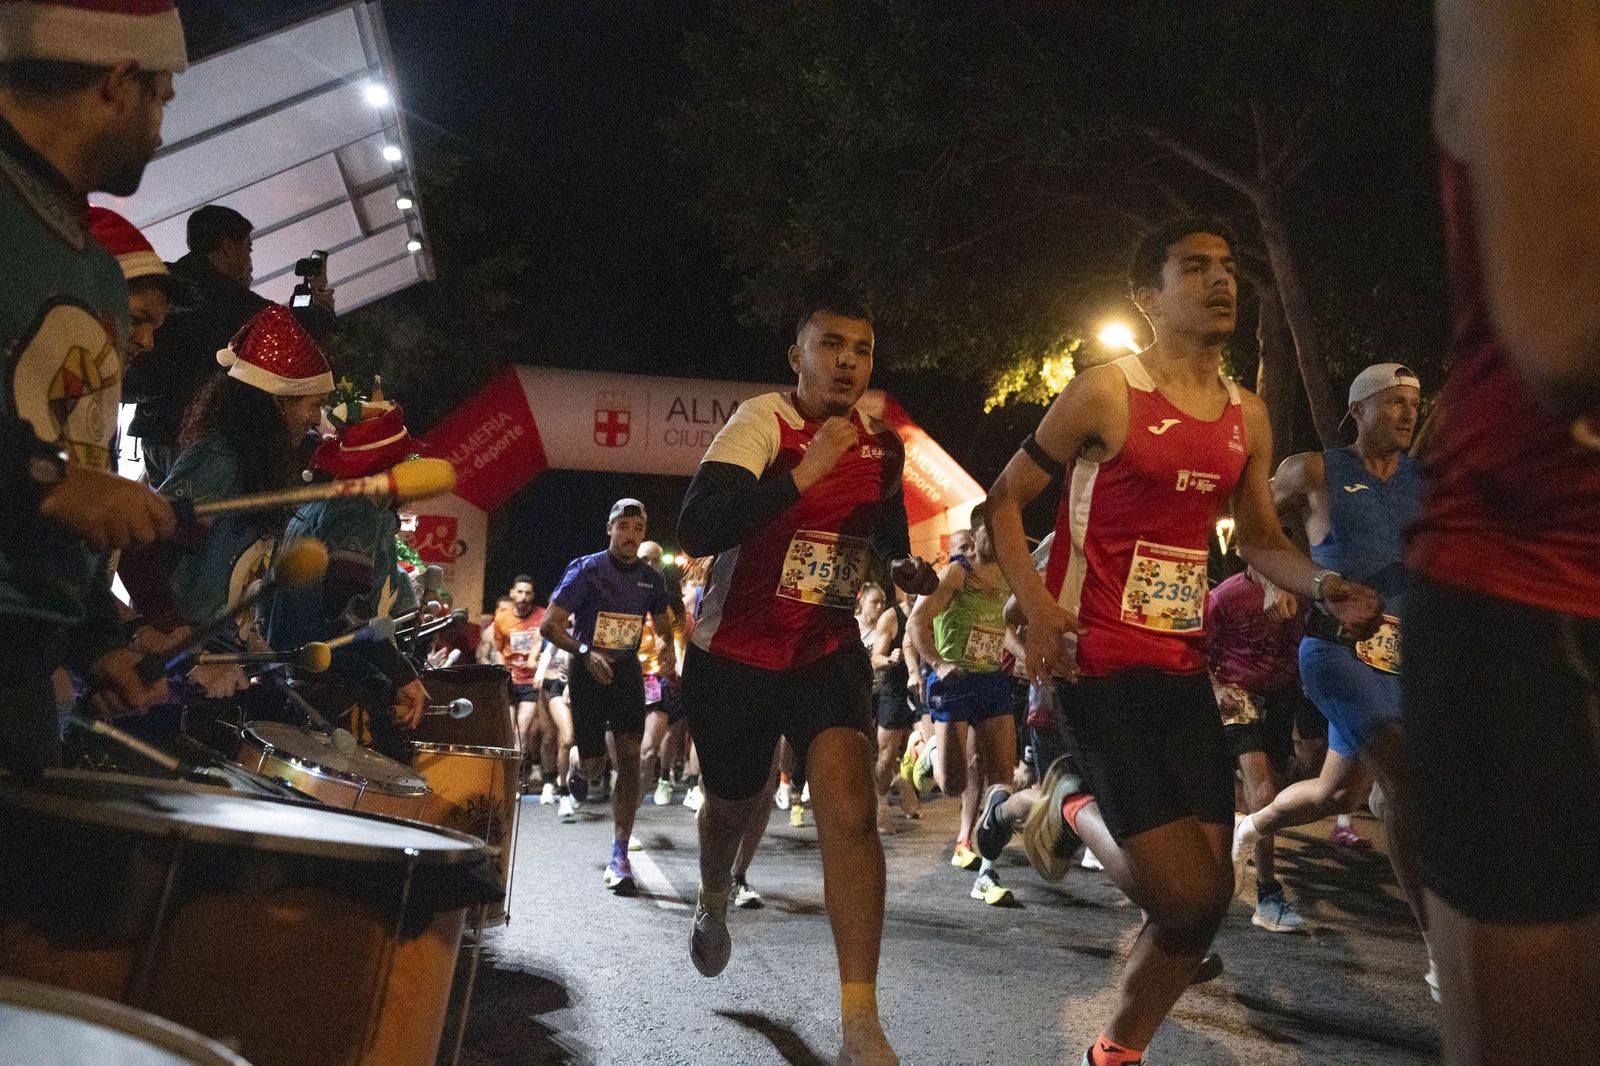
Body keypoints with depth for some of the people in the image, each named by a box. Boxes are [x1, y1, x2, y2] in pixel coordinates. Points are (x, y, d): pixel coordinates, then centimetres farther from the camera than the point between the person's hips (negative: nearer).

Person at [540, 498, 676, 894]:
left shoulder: (651, 579, 2)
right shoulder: (586, 569, -10)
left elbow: (663, 626, 20)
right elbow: (550, 624, -13)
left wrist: (667, 650, 2)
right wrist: (585, 652, -27)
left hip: (627, 670, 3)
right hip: (587, 671, -2)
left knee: (629, 756, -13)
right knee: (593, 766, -1)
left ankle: (619, 857, -11)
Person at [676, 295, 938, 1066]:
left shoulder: (882, 445, 0)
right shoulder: (763, 422, -18)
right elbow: (696, 531, -33)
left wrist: (903, 565, -1)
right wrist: (804, 473, -36)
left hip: (829, 650, 3)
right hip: (734, 654, -2)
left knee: (850, 808, -18)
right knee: (733, 804, 18)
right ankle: (713, 906, 55)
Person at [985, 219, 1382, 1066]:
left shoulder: (1248, 417, 11)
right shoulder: (1107, 392, -8)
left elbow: (1260, 538, 21)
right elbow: (1004, 500, -3)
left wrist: (1323, 585, 0)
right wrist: (1036, 606, -17)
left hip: (1185, 669, 7)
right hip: (1100, 666, -6)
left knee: (1208, 895, 6)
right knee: (1186, 895, -10)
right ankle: (1075, 803, 20)